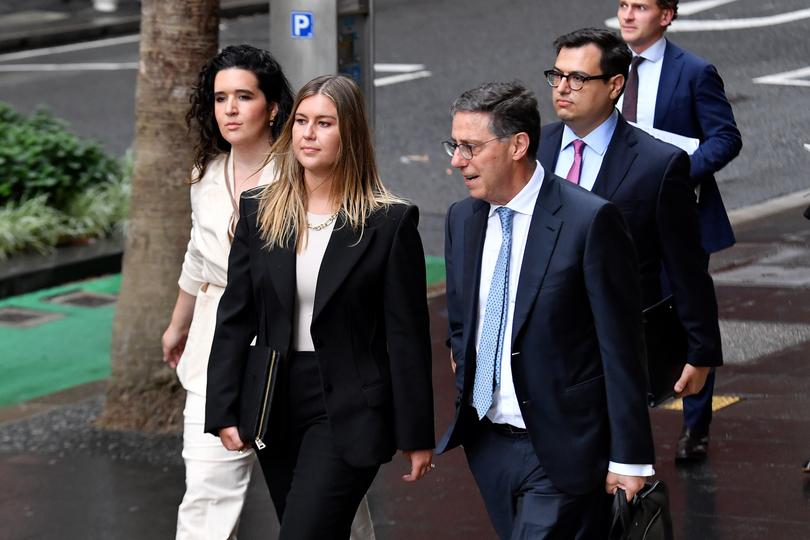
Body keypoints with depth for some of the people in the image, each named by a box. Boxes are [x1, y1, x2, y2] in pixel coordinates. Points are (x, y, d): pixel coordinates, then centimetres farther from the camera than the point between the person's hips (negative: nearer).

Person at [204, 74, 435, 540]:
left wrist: (416, 435, -5)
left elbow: (407, 335, -5)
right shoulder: (258, 213, 5)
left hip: (348, 411, -5)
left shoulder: (390, 222, -6)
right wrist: (224, 411, 0)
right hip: (276, 405, 5)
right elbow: (235, 319, 7)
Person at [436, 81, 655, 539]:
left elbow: (621, 347, -12)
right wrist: (469, 401, 13)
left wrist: (629, 458, -12)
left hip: (561, 451, -7)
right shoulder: (462, 219, 7)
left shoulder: (590, 221, -13)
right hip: (488, 445, 7)